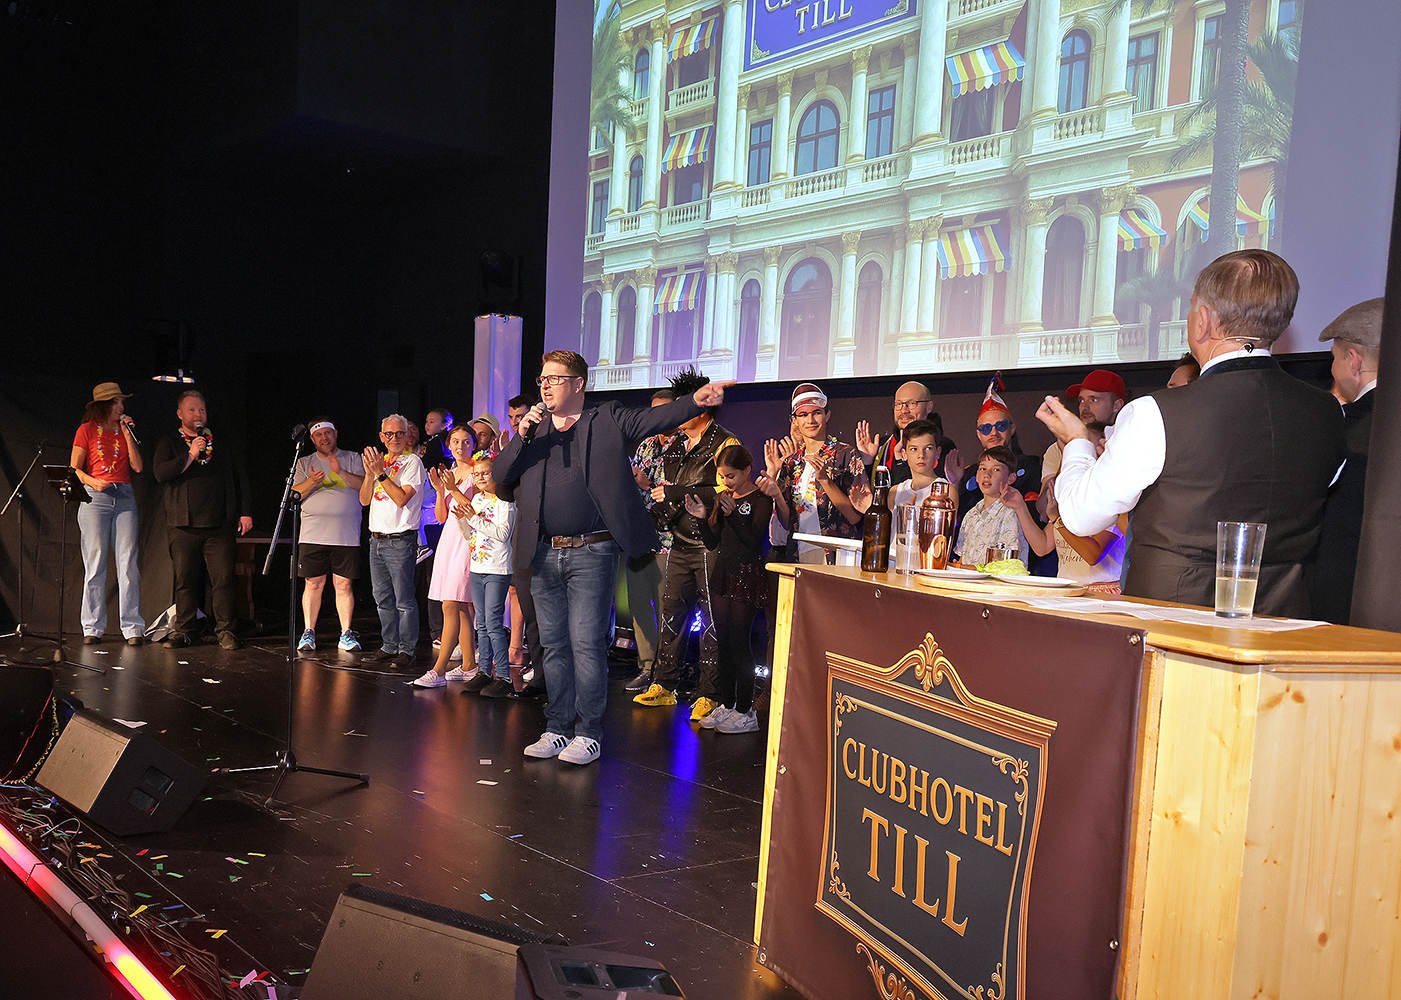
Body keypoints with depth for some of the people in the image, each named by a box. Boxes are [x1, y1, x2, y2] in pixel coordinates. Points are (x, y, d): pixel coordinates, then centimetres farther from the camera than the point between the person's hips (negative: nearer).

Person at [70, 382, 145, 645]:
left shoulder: (125, 430, 18)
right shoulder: (87, 430, 7)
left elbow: (138, 466, 7)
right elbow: (74, 469, 2)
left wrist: (127, 434, 2)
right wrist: (91, 481, -16)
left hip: (124, 497, 3)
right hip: (95, 497, -3)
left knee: (128, 562, -4)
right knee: (95, 562, -4)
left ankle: (133, 628, -3)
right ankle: (93, 628, 2)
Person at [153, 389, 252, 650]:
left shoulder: (221, 445, 17)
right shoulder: (169, 443, 11)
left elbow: (240, 479, 19)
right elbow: (160, 474, -5)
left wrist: (245, 512, 10)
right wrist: (190, 456, -13)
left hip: (219, 524, 1)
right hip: (184, 524, -1)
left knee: (223, 579, -4)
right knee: (184, 581, 2)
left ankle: (225, 630, 3)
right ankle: (182, 631, 12)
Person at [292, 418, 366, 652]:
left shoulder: (352, 459, 11)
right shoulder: (304, 463, 14)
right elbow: (294, 494, 4)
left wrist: (340, 472, -16)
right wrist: (311, 482, -15)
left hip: (347, 535, -1)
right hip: (313, 534, 1)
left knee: (344, 585, -1)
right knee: (313, 584, 0)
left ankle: (346, 634, 5)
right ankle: (308, 633, 8)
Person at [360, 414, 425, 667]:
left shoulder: (412, 462, -6)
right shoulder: (379, 461, 15)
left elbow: (401, 498, -17)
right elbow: (364, 500, 9)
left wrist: (380, 473, -17)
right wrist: (370, 473, -6)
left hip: (400, 540, -7)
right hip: (376, 539, 7)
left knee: (404, 600, -4)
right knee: (383, 599, 12)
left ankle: (406, 650, 2)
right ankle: (389, 646, 22)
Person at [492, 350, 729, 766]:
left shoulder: (608, 422, 2)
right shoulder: (533, 428, 14)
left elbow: (656, 418, -10)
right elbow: (499, 475, 8)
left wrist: (697, 400, -26)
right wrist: (521, 436, -6)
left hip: (590, 554, -5)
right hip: (544, 555, 5)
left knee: (587, 644, -4)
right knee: (554, 645, 11)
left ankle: (588, 732, 7)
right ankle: (557, 728, 22)